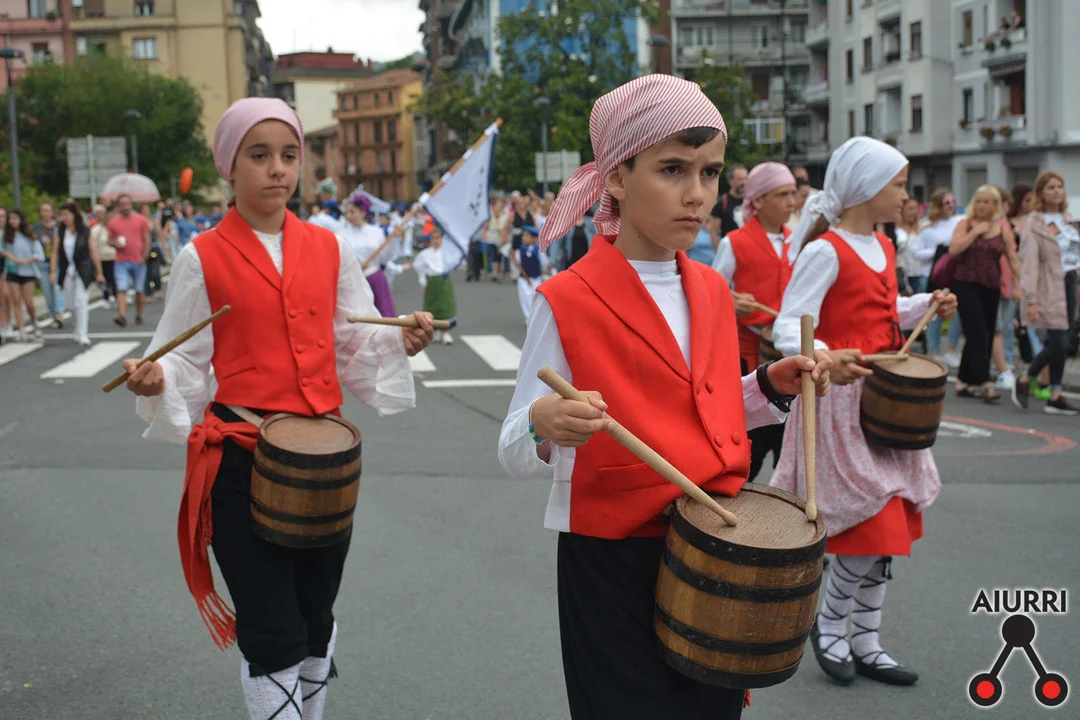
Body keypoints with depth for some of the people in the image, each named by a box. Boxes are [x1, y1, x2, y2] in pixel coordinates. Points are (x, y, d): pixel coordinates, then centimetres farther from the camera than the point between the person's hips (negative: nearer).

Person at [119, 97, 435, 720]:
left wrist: (399, 343, -11)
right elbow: (188, 362, 0)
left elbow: (356, 345, 9)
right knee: (272, 635, -1)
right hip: (241, 457, -3)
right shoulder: (203, 258, -4)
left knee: (317, 618, 18)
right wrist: (158, 382, -21)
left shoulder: (329, 249, 5)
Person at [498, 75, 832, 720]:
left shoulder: (713, 292, 5)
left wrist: (768, 387, 1)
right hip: (613, 565, -5)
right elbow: (515, 457, -12)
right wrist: (546, 426, -33)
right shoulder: (567, 302, -13)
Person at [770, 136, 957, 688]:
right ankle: (828, 623, 14)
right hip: (840, 397, -9)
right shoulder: (825, 252, -14)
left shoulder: (883, 248, 13)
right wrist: (825, 359, -39)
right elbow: (787, 330, -21)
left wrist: (926, 307, 9)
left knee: (886, 529, 11)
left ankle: (864, 644, 23)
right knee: (875, 524, -10)